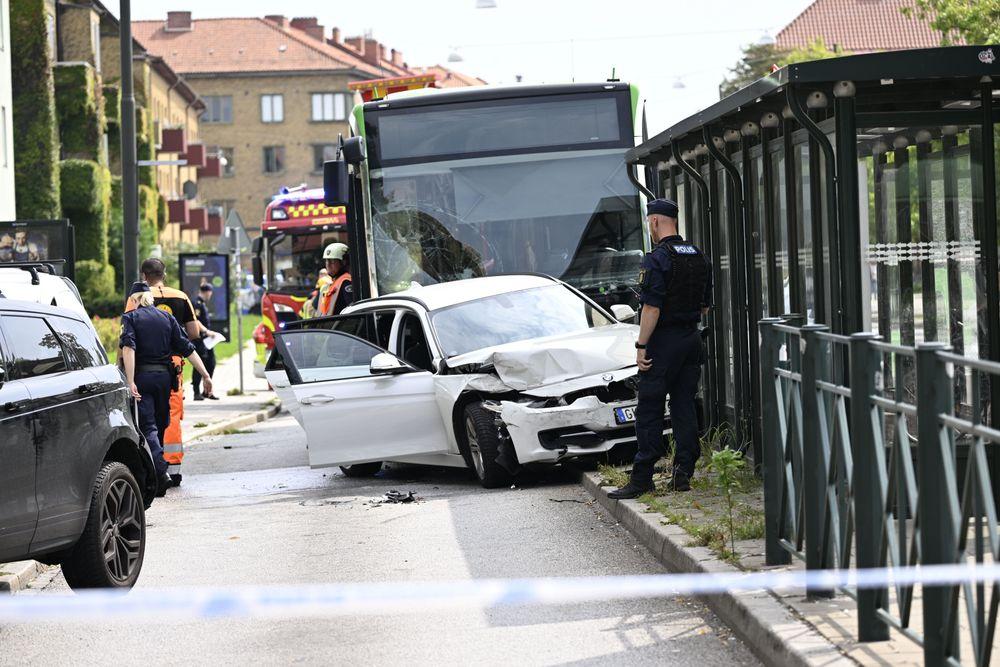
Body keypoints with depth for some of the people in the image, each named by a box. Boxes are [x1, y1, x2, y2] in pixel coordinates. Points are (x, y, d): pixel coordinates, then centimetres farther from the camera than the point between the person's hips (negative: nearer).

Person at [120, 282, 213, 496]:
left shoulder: (130, 318, 1)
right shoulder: (166, 318, 13)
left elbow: (129, 348, -14)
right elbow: (187, 348, 7)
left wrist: (130, 382, -20)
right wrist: (206, 375, 7)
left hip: (142, 376, -4)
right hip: (164, 376, 4)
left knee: (147, 427, -7)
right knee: (160, 424, 16)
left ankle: (162, 471, -26)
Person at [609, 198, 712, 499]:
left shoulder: (657, 259, -15)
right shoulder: (699, 256, 9)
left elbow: (651, 307, -19)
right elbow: (706, 305, 14)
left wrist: (641, 346, -16)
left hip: (663, 340, -7)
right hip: (692, 338, 7)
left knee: (649, 410, -2)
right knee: (685, 407, 10)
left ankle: (642, 477, -1)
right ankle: (683, 472, 8)